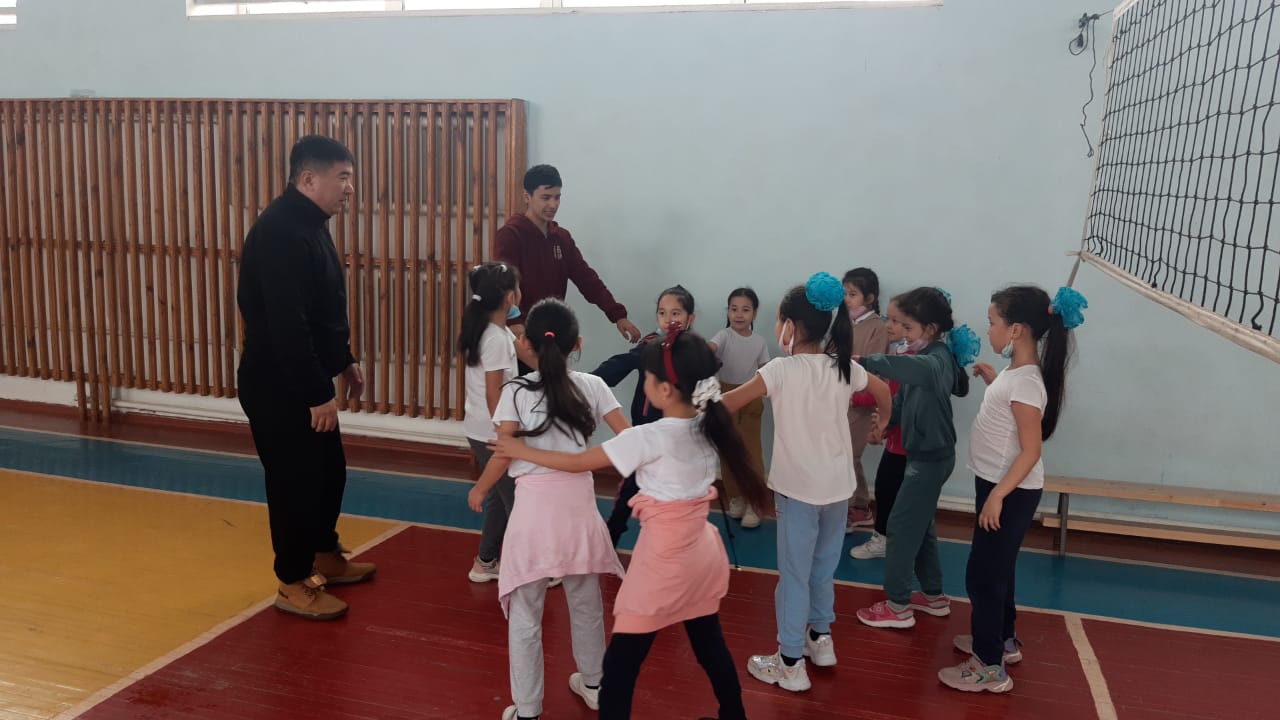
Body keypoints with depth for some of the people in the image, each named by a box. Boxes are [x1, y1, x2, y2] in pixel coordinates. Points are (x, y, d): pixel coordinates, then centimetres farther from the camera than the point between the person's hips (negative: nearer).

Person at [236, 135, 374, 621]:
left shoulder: (309, 223, 10)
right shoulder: (282, 231, -23)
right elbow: (287, 324, -28)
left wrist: (344, 361, 20)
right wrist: (319, 394, -26)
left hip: (304, 381, 10)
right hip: (278, 386, -10)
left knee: (329, 471, 19)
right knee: (294, 481, 2)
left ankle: (326, 556, 37)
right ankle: (294, 584, 18)